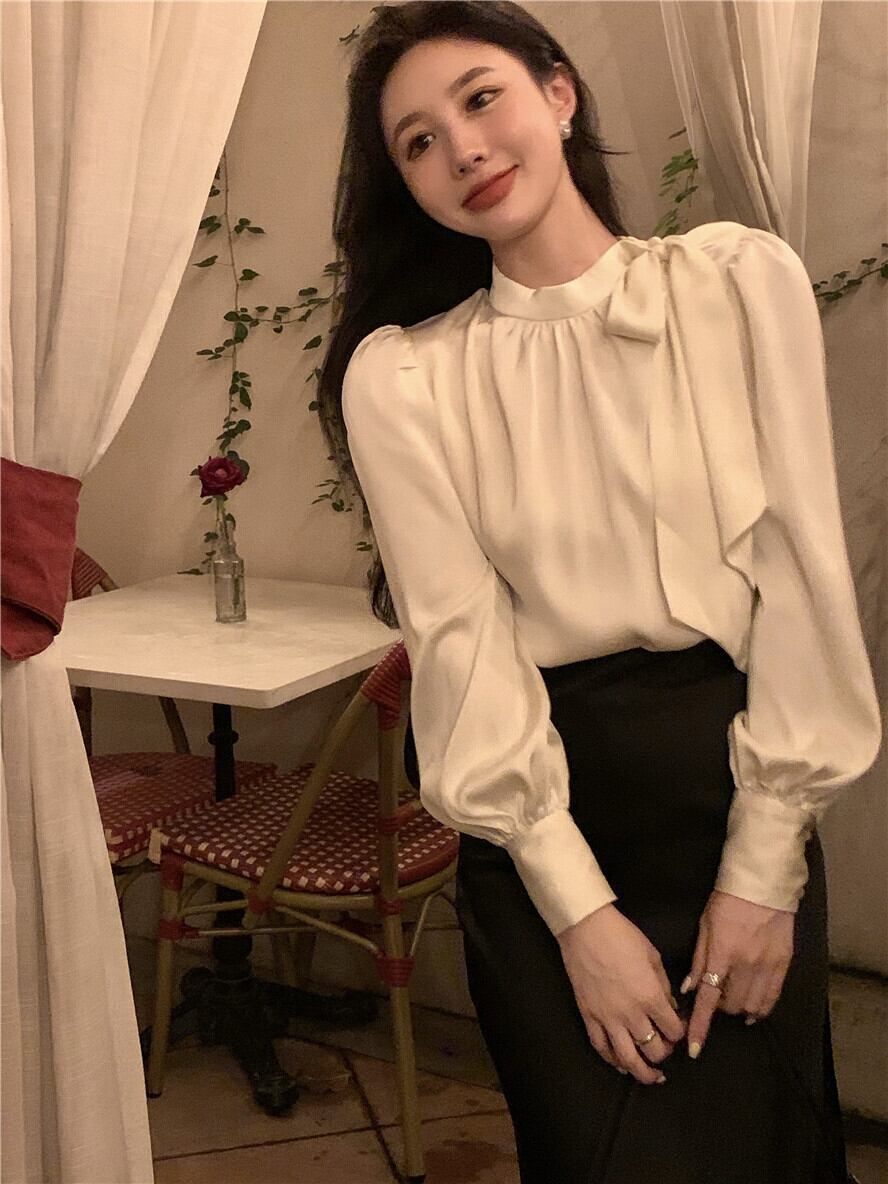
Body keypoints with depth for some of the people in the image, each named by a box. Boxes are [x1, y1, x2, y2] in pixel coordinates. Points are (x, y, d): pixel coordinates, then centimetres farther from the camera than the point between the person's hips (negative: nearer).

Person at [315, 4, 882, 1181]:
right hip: (544, 817, -1)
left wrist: (764, 862, -8)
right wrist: (579, 910, -12)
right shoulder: (400, 375, -5)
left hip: (744, 786, 2)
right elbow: (463, 643, -9)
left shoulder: (743, 280, -2)